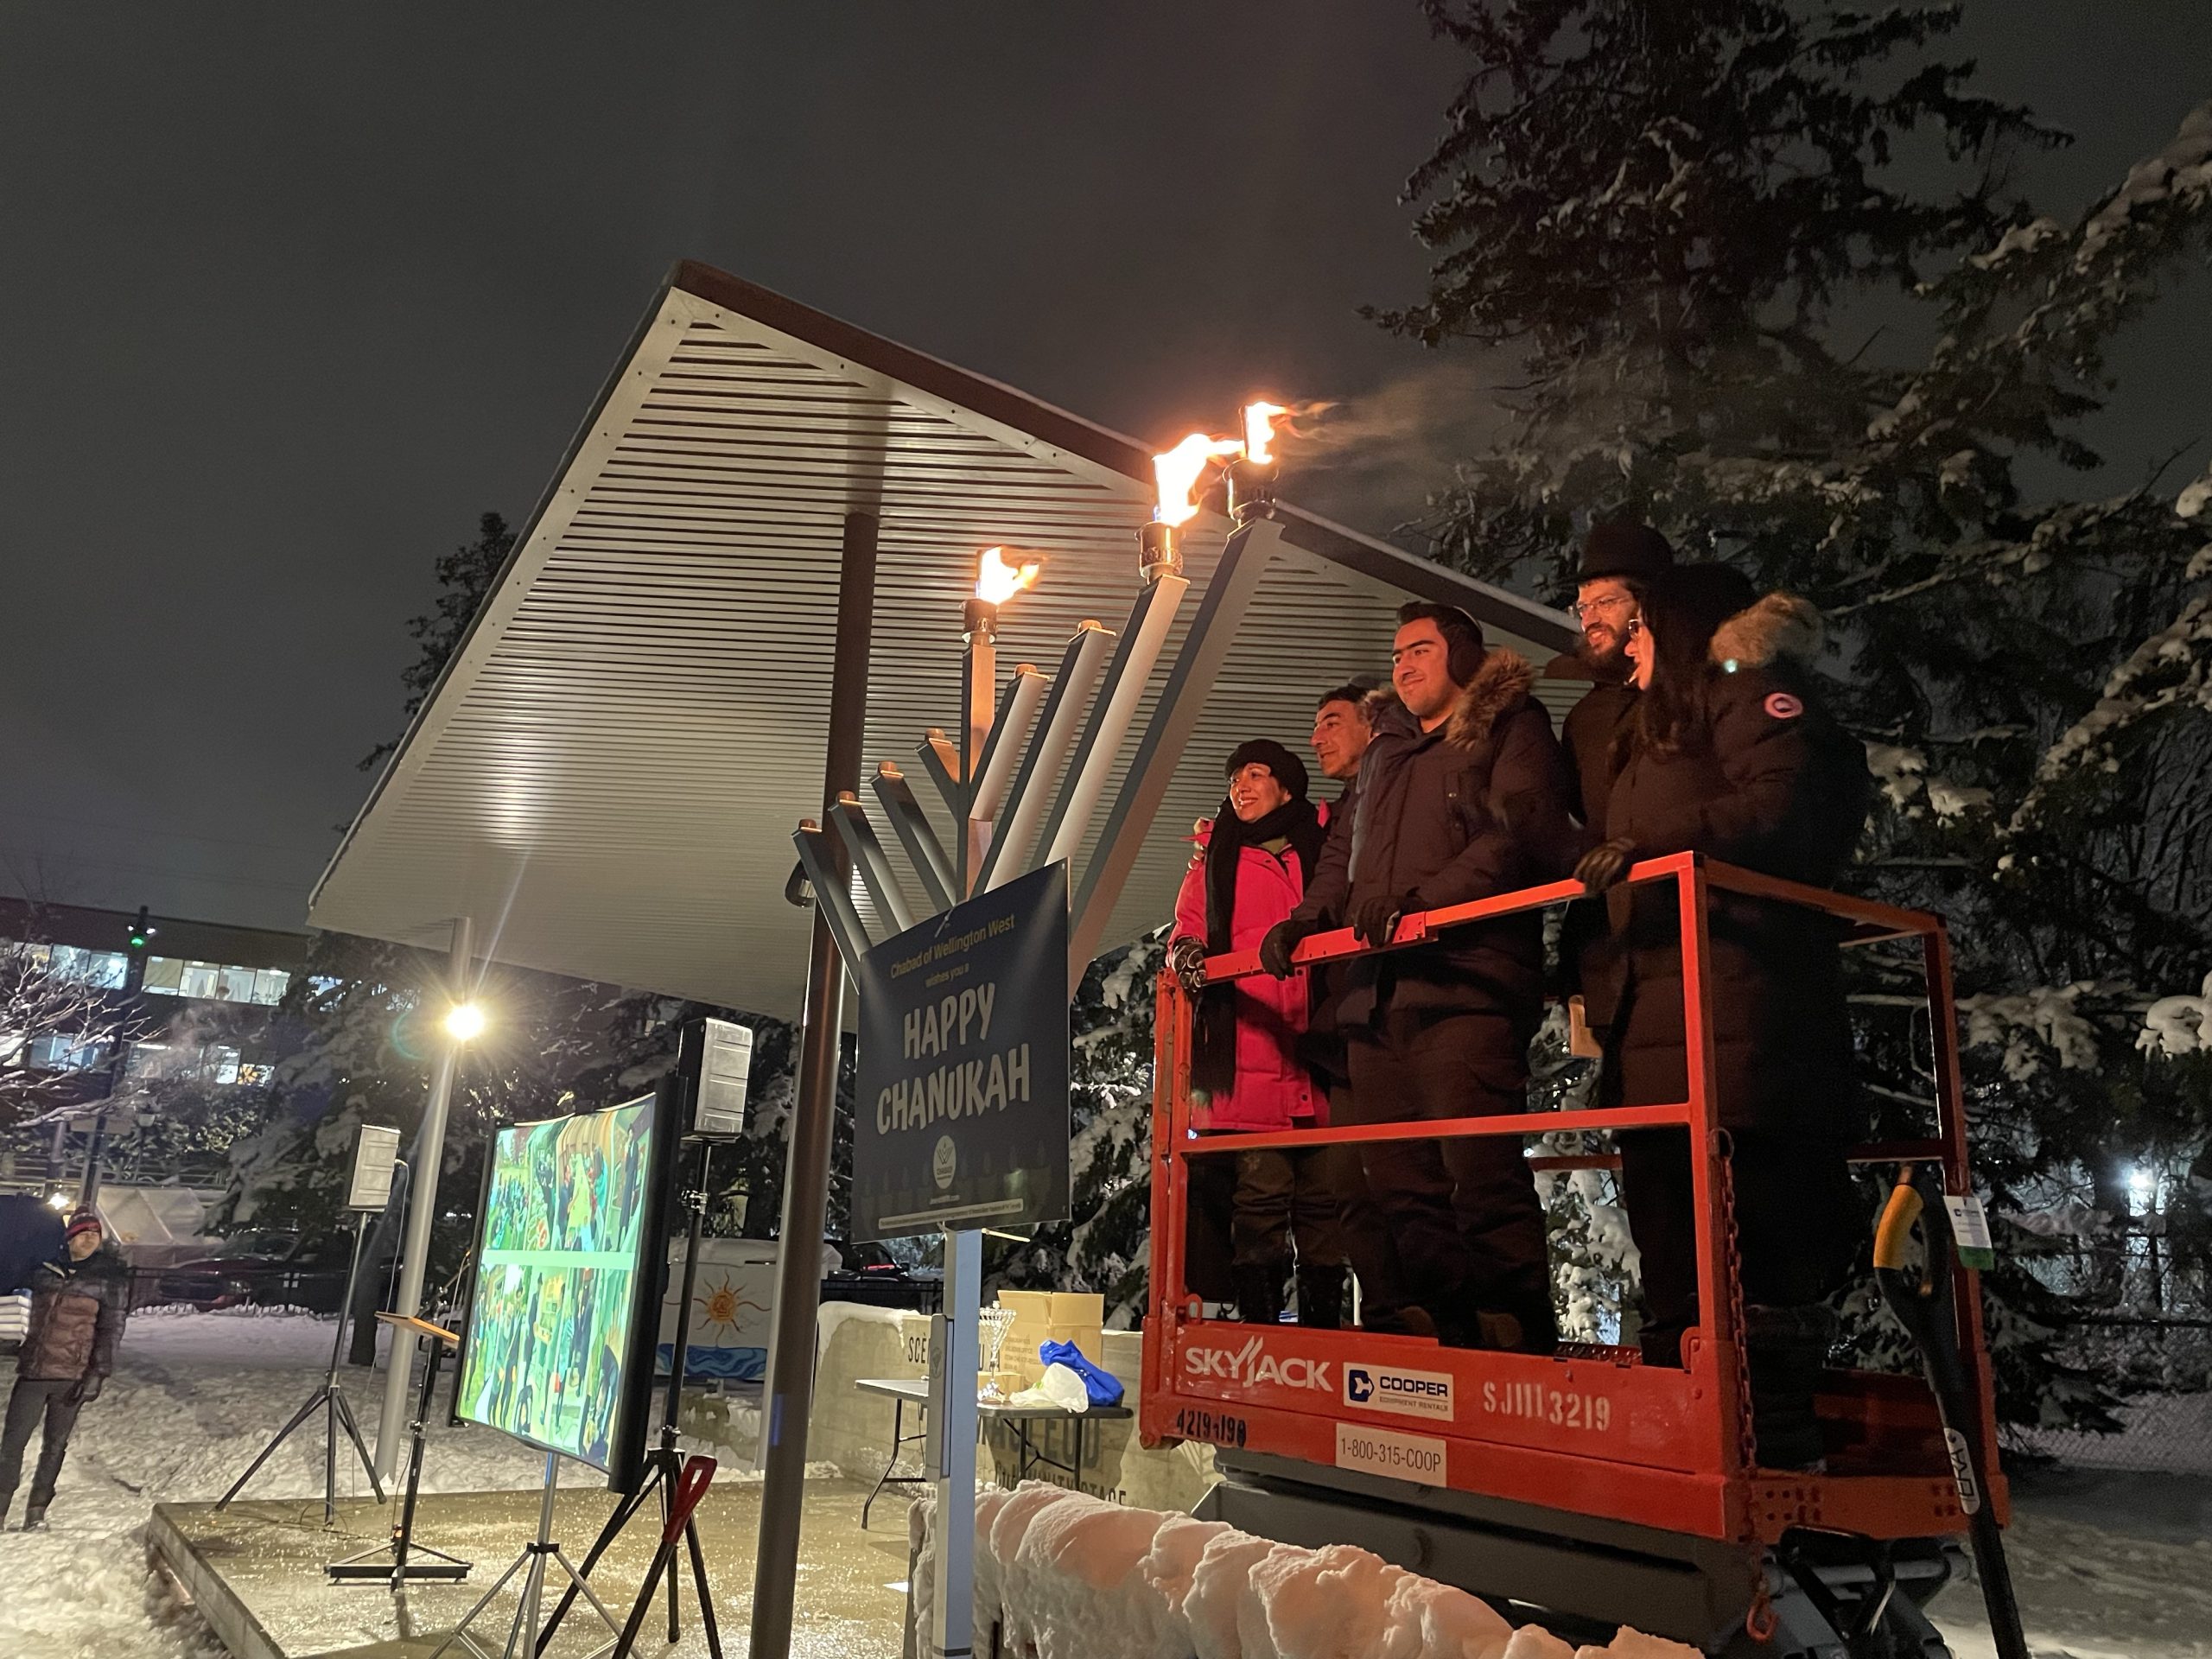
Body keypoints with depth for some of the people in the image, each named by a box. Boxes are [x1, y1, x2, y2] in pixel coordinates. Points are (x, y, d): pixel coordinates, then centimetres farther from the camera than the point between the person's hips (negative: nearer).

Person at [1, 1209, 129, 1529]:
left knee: (55, 1444, 5)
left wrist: (97, 1374, -12)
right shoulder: (46, 1270, 8)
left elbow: (111, 1330, -5)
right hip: (33, 1370, 3)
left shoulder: (111, 1278, -3)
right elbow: (33, 1318, 21)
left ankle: (37, 1509, 16)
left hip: (73, 1376, -3)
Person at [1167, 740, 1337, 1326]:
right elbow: (1189, 928, 13)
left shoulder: (1325, 849, 17)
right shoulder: (1216, 860, 20)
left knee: (1322, 1192, 0)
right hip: (1246, 1047, 0)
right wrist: (1186, 952, -9)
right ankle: (1259, 1320, 1)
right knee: (1259, 1189, -6)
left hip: (1318, 1042, 0)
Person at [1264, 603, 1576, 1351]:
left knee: (1479, 1165, -12)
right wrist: (1306, 918, 12)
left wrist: (1422, 897, -18)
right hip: (1375, 990, 7)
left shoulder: (1511, 727, 8)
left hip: (1465, 984, -7)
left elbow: (1518, 833, -8)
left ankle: (1516, 1322, -2)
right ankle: (1443, 1311, 13)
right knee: (1399, 1174, 4)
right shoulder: (1386, 750, 29)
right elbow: (1349, 859, 31)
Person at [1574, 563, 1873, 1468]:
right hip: (1656, 994, 9)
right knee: (1658, 1189, 7)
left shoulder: (1748, 692, 2)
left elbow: (1781, 807, -15)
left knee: (1756, 1189, -9)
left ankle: (1777, 1422, -2)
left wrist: (1649, 842, -21)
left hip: (1745, 985, -9)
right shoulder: (1655, 729, 29)